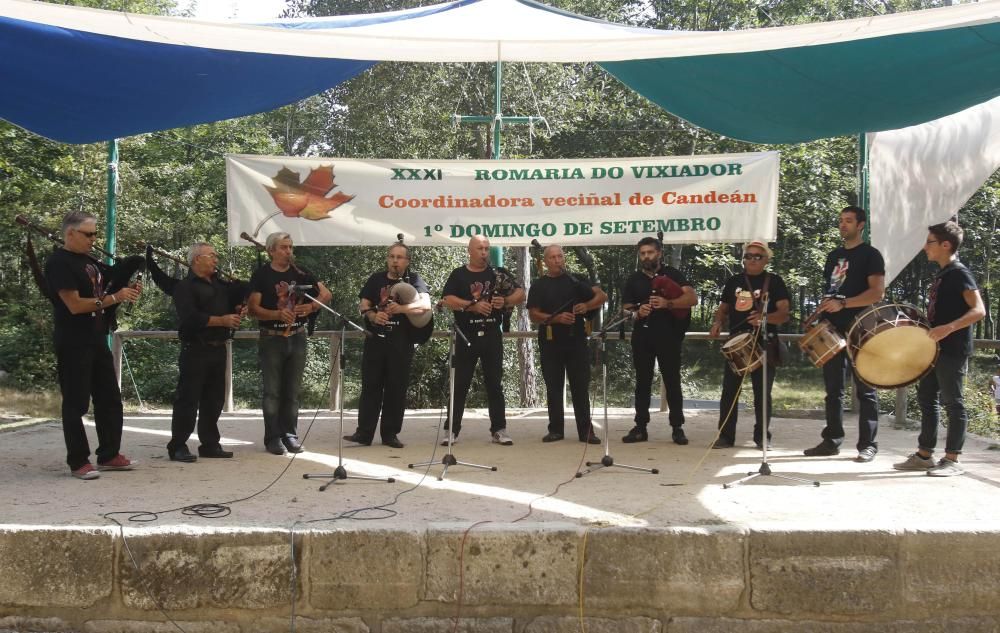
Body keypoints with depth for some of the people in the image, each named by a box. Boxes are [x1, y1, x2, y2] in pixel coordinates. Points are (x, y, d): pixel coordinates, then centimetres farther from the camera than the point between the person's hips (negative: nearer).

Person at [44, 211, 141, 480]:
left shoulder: (90, 261, 14)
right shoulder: (58, 263, -12)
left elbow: (104, 290, 22)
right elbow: (75, 305, -19)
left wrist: (127, 292, 1)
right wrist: (114, 298, -17)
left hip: (98, 341, 9)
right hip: (73, 344, -9)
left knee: (110, 399, 11)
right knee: (76, 404, -1)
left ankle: (109, 455, 21)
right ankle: (78, 462, 7)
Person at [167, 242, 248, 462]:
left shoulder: (219, 284, 18)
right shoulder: (185, 286, -7)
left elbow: (232, 302, 29)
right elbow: (190, 318, -19)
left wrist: (238, 311, 5)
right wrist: (222, 320, -20)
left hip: (218, 349, 8)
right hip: (195, 351, -8)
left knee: (214, 400, 12)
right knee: (188, 399, -5)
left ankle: (210, 444, 20)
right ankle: (177, 447, 1)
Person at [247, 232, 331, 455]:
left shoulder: (300, 273, 7)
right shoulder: (261, 275, -3)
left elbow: (326, 294, 8)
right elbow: (252, 309, -10)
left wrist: (311, 306, -11)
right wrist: (277, 314, -26)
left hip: (297, 338, 4)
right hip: (271, 339, -3)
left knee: (293, 391, 9)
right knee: (272, 391, 0)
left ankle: (290, 435, 16)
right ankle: (273, 438, 5)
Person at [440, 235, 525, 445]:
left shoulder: (497, 273, 9)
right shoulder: (458, 275, 3)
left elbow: (520, 294, 5)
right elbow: (447, 300, -11)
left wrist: (505, 301, -16)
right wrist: (473, 305, -22)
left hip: (492, 335, 2)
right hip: (467, 336, -2)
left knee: (495, 384, 6)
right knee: (460, 384, 2)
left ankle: (499, 430, 11)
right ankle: (452, 430, 8)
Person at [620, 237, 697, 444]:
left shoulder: (672, 274, 3)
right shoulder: (633, 280, 12)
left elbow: (692, 298, -8)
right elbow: (626, 310, 11)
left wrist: (667, 303, -23)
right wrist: (637, 313, -13)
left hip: (668, 335, -3)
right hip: (642, 336, 3)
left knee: (672, 381, 0)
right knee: (642, 382, 6)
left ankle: (677, 428, 6)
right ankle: (640, 427, 11)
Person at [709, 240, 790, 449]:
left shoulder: (774, 282, 1)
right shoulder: (733, 281, 12)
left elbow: (784, 313, -8)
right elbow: (723, 308, 19)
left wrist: (764, 318, -28)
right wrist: (718, 323, -3)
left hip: (765, 344, -3)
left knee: (762, 392, 3)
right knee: (729, 391, 1)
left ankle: (762, 436, 13)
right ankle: (725, 435, 6)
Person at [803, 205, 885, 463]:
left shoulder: (870, 255, -3)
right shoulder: (834, 255, 17)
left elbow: (877, 292, -13)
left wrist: (842, 303, -20)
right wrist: (823, 309, 8)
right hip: (833, 329, 7)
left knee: (864, 390, -2)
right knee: (833, 389, 8)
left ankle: (868, 445, 2)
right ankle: (831, 441, 14)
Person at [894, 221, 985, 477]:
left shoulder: (959, 273, -12)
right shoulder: (941, 275, 14)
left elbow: (979, 310, -22)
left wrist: (948, 328, -33)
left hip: (952, 349, -9)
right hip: (935, 348, 9)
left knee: (952, 402, -2)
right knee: (926, 398, 11)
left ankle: (952, 460, 4)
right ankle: (924, 455, 18)